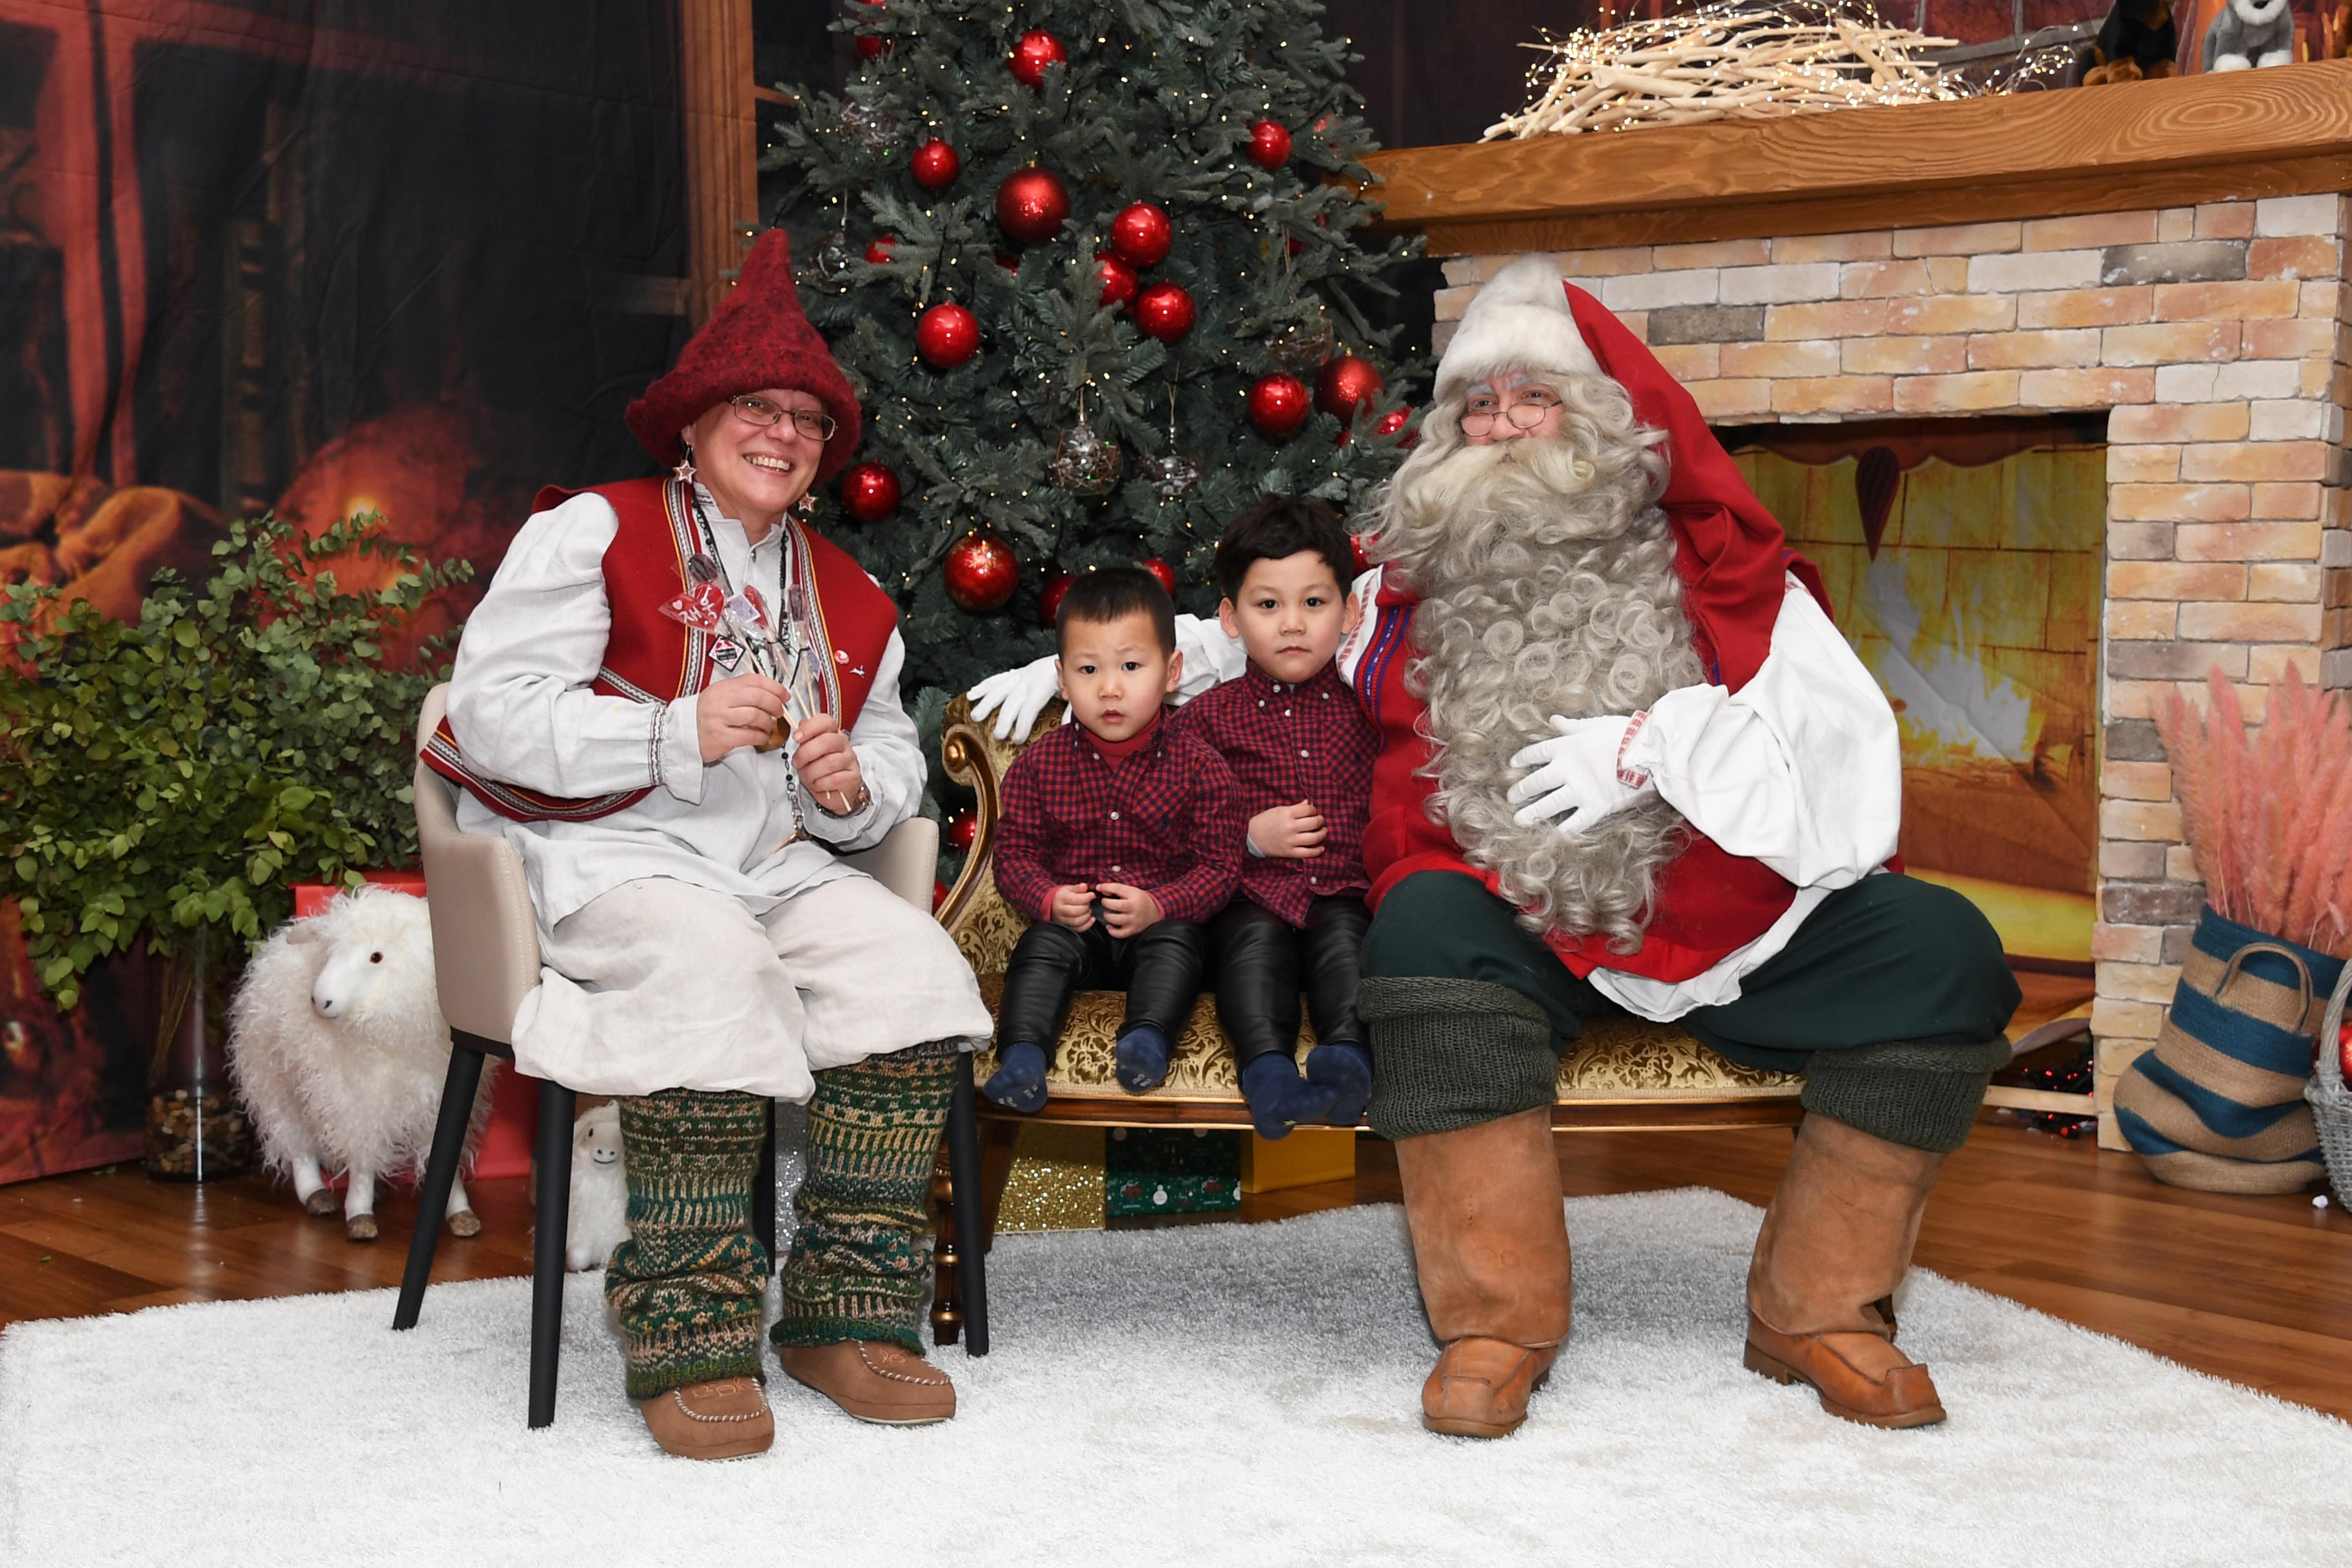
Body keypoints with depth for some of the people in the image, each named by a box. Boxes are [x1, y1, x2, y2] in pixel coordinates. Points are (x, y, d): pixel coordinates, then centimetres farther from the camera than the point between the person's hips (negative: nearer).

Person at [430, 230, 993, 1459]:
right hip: (603, 857, -5)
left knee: (918, 967, -23)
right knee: (713, 965, -38)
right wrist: (682, 731, -19)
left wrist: (853, 786, -1)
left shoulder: (846, 599, 22)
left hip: (776, 864, 6)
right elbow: (492, 712, -8)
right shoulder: (594, 532, 3)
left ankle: (845, 1314, -16)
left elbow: (895, 761, 26)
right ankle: (688, 1340, -29)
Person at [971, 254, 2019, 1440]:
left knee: (1936, 949, -18)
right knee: (1426, 922, -34)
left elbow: (1842, 740, -2)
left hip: (1716, 912, 1)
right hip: (1515, 921, -1)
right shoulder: (1413, 584, 12)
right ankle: (1495, 1322, -24)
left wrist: (1656, 743, -13)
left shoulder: (1705, 567, 8)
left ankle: (1819, 1313, -5)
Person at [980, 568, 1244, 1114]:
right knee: (1042, 946, -28)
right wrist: (1049, 899, -18)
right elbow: (1014, 854, 3)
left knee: (1177, 944, -31)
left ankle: (1148, 1039, -46)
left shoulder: (1198, 765, -4)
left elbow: (1221, 864, -5)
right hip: (1071, 920, 1)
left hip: (1164, 921, -1)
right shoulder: (1039, 764, 0)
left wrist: (1159, 906, -21)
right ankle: (1023, 1055, -42)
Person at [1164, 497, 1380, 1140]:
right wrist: (1250, 835, -7)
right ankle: (1268, 1068, -50)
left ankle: (1348, 1055, -50)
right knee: (1256, 942, -32)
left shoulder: (1364, 706, 17)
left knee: (1346, 938, -30)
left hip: (1345, 887, 1)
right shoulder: (1208, 715, 12)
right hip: (1250, 892, -1)